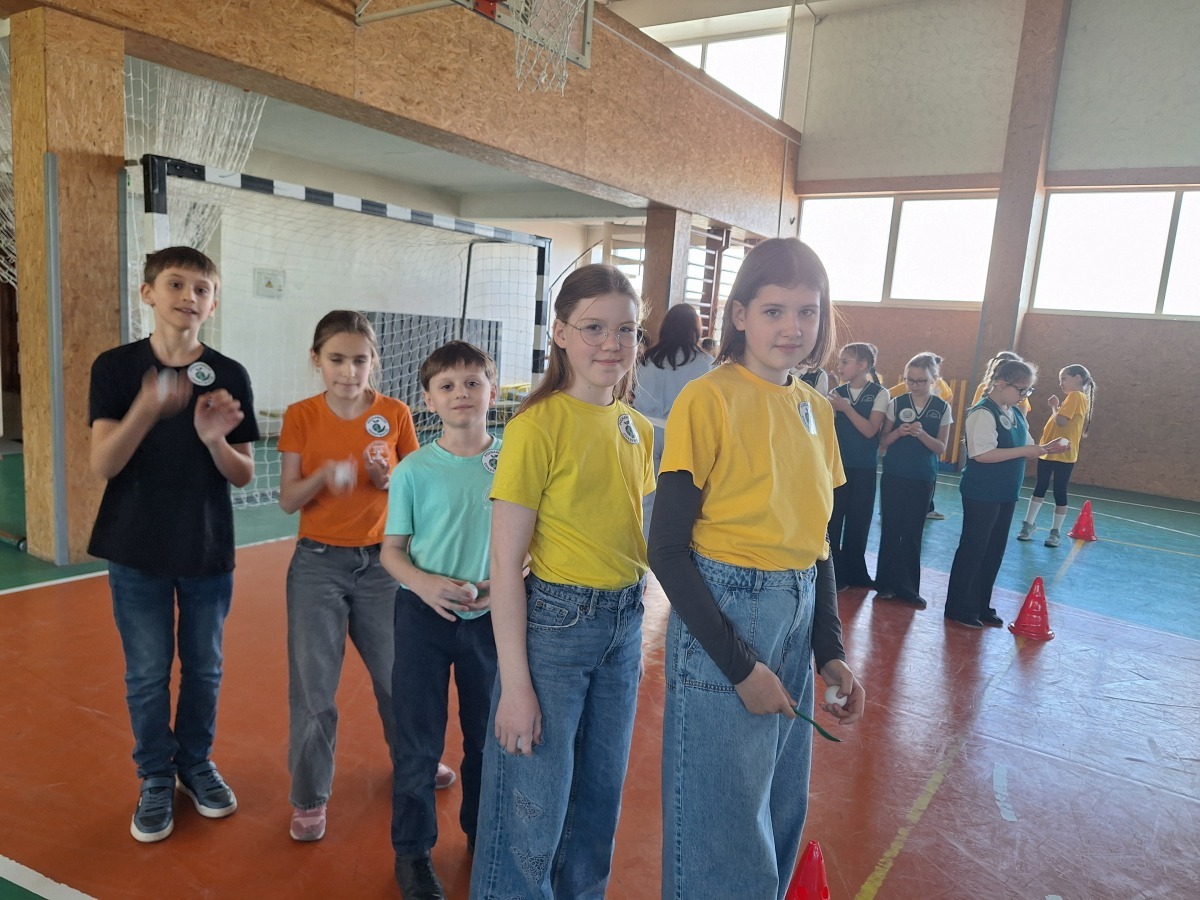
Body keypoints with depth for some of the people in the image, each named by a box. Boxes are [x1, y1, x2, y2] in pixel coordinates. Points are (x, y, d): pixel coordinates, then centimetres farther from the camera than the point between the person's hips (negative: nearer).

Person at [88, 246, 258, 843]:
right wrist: (147, 408, -31)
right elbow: (103, 465, -14)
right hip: (136, 550, -1)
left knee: (204, 668, 13)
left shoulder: (230, 377, -4)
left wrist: (214, 439, -24)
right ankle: (156, 778, 30)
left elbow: (244, 476, -2)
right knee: (147, 675, 9)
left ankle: (196, 762, 35)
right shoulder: (116, 367, -6)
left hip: (208, 551, 1)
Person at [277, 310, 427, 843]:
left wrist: (386, 479, -18)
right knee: (313, 687, 4)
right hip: (318, 565, -1)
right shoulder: (300, 416, -4)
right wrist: (324, 475, -24)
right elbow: (287, 501, -5)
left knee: (397, 672, 13)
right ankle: (309, 798, 24)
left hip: (380, 562, 1)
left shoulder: (395, 414, -3)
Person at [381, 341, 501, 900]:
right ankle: (412, 850, 31)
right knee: (418, 742, 9)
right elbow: (392, 550, -2)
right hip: (424, 617, -1)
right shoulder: (414, 469, -8)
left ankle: (482, 833, 41)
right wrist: (424, 583, -21)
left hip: (491, 618, 2)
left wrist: (501, 584, -14)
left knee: (488, 734, 17)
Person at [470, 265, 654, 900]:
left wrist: (634, 630, 12)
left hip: (625, 622, 7)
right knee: (535, 811, 8)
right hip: (554, 622, -6)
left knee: (600, 795, 22)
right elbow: (504, 562, -16)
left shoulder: (637, 428, 5)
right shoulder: (538, 425, -16)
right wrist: (516, 684, -16)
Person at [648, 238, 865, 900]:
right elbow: (667, 550, -16)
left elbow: (815, 540, 12)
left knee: (781, 814, 22)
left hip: (798, 619, 7)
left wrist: (830, 650, 4)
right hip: (722, 618, -7)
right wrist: (740, 665, -15)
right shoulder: (709, 399, -15)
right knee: (725, 828, 9)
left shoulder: (816, 409, 6)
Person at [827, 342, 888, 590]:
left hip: (864, 469, -2)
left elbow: (870, 431, -14)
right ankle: (833, 574, 11)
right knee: (831, 520, -1)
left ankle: (855, 573, 24)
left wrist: (846, 408, -18)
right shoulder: (836, 393, 5)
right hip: (836, 464, 2)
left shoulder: (879, 394, -3)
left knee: (858, 522, 7)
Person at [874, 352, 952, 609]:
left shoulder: (942, 408, 0)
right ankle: (886, 582, 14)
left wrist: (922, 434, -20)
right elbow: (883, 441, 2)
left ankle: (908, 587, 13)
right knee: (890, 529, 3)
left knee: (912, 532, 3)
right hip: (894, 475, 0)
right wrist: (898, 432, -18)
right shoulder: (897, 403, 0)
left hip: (923, 479, 0)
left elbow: (941, 448, -2)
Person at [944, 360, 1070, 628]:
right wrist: (1025, 451, -23)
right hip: (981, 494, -9)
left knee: (994, 552, 14)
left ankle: (981, 606, 26)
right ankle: (959, 609, 10)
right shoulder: (983, 413, -16)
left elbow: (1024, 449, 16)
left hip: (1006, 494, 9)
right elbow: (982, 454, -25)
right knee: (972, 550, 0)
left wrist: (1046, 448, -3)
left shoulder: (1015, 414, 11)